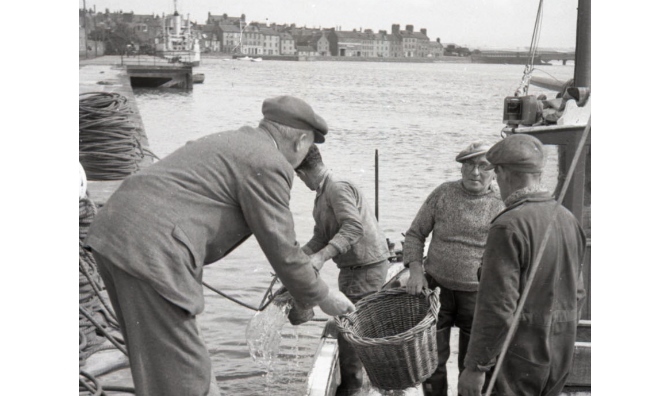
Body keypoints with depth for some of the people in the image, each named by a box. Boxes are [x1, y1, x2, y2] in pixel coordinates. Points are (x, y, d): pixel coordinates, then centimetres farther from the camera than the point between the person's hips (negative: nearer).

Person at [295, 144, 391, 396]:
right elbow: (321, 238, 14)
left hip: (367, 267, -10)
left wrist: (321, 256, -37)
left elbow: (354, 227, -30)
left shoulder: (338, 188, -18)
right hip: (352, 268, 10)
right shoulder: (322, 196, 14)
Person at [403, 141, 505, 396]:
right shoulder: (443, 193, -2)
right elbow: (415, 234, 4)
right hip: (436, 289, 1)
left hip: (477, 295, -1)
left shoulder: (503, 204, -5)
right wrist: (416, 271, -10)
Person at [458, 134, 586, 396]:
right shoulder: (568, 220, 6)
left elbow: (498, 306, -22)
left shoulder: (509, 226, -19)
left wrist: (475, 367, -16)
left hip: (519, 354, -7)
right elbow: (577, 293, 14)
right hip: (560, 353, 8)